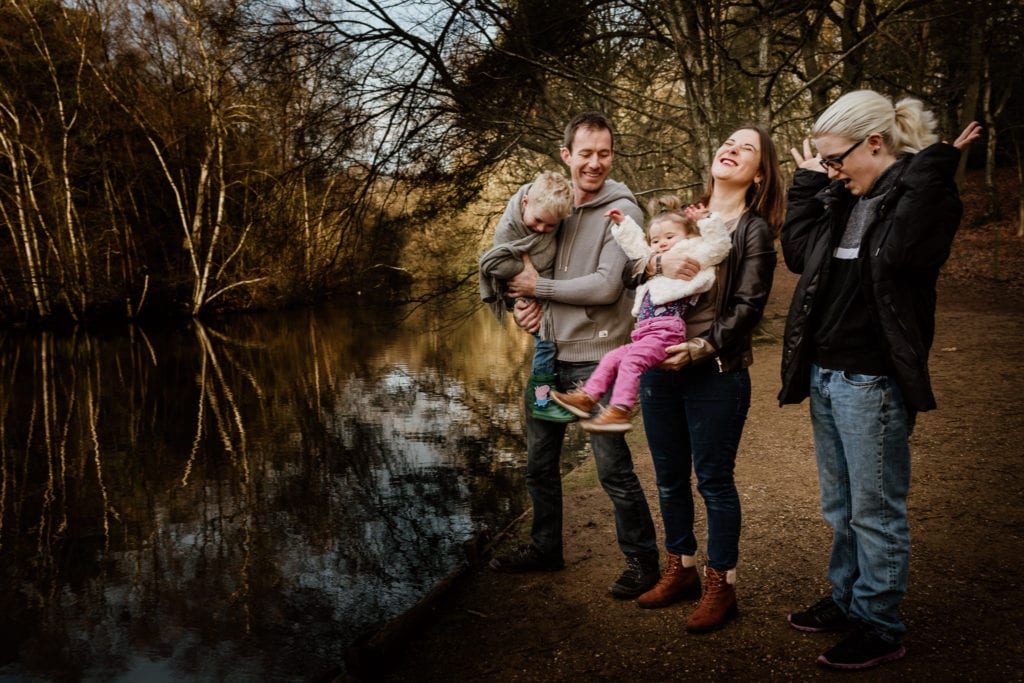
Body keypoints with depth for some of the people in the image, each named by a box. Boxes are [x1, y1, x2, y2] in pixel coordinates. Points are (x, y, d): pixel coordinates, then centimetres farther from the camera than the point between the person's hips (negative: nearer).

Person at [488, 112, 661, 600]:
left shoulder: (622, 211, -10)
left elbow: (606, 286, -20)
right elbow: (525, 265, 16)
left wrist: (539, 287, -12)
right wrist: (521, 303, -5)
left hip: (595, 358, -7)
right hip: (549, 353, 7)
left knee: (613, 468, 0)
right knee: (539, 462, 17)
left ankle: (642, 560, 19)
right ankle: (545, 548, 36)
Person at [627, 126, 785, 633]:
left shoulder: (754, 229, -2)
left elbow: (747, 307, -10)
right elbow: (630, 271, 4)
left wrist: (701, 347, -20)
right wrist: (658, 262, -16)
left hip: (716, 372, -5)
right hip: (659, 364, 5)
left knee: (714, 481, 3)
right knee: (669, 477, 14)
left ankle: (720, 586, 19)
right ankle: (680, 571, 31)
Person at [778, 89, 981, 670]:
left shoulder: (922, 193, -12)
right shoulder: (844, 198, 11)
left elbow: (899, 253, -29)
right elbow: (799, 252, 14)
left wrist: (932, 167, -23)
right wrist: (806, 181, 12)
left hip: (872, 381, -8)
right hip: (825, 374, 8)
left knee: (875, 511, 4)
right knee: (839, 507, 20)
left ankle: (880, 628, 20)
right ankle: (847, 601, 36)